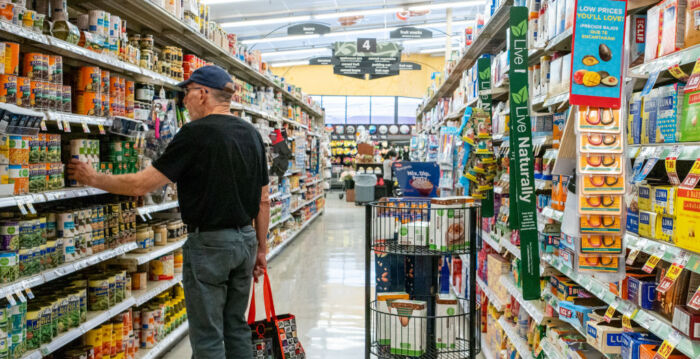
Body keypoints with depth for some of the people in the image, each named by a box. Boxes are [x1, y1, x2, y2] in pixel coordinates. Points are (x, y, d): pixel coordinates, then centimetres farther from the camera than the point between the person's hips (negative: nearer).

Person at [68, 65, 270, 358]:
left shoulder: (196, 133, -14)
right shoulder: (252, 134, 7)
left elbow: (142, 184, -12)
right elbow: (263, 200, 10)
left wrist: (93, 178, 2)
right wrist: (261, 248, 17)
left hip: (209, 243, -7)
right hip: (245, 240, 7)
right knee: (236, 327, 18)